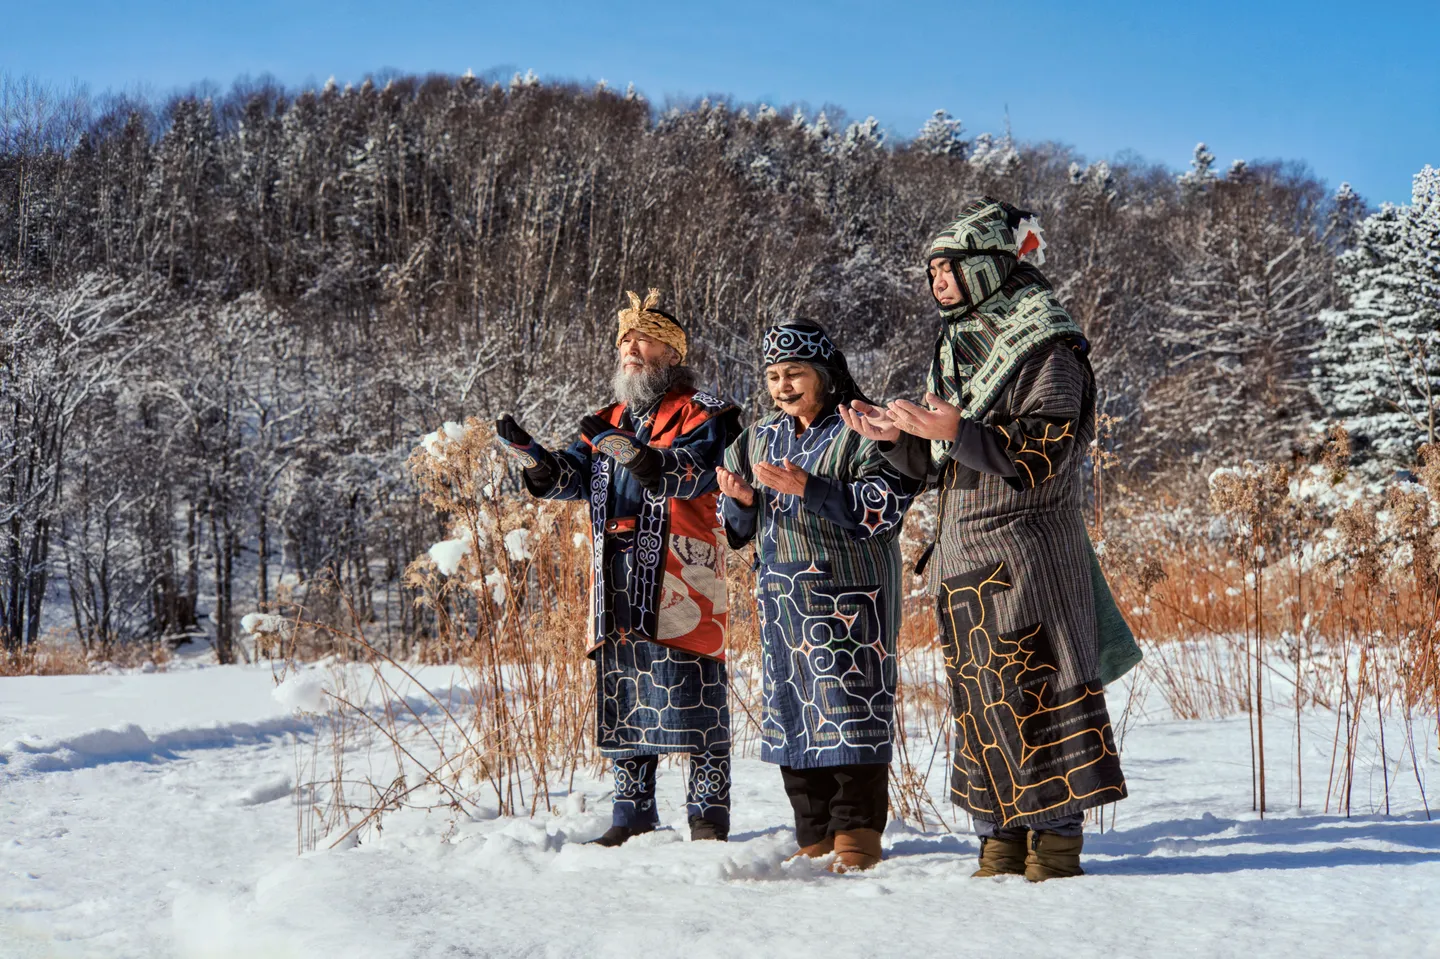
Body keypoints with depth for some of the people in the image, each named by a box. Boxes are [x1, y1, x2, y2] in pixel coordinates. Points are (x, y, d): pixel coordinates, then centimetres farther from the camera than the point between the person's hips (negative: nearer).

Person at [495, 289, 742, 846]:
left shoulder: (701, 414, 1)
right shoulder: (609, 422, 20)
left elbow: (688, 474, -18)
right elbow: (570, 479, 9)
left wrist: (628, 451, -32)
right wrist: (529, 454, -11)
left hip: (680, 583, -6)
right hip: (617, 585, 6)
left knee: (694, 696, -6)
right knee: (624, 698, 9)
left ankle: (709, 812, 0)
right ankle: (633, 811, 17)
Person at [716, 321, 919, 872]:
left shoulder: (861, 431, -5)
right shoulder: (758, 439, 15)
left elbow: (883, 507, -16)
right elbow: (737, 529, 17)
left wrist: (808, 488, -23)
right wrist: (741, 501, -6)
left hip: (849, 595, -6)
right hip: (783, 596, 6)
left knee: (849, 709, -8)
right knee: (792, 712, 6)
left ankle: (857, 836, -2)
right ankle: (815, 840, 14)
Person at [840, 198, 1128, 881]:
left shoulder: (1048, 349, -7)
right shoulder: (955, 349, 17)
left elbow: (1047, 453, -17)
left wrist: (957, 431, -25)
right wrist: (897, 437, 1)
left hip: (1026, 549, -8)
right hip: (962, 555, 8)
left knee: (1034, 690, -7)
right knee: (980, 697, 7)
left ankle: (1057, 835, 0)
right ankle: (1002, 837, 13)